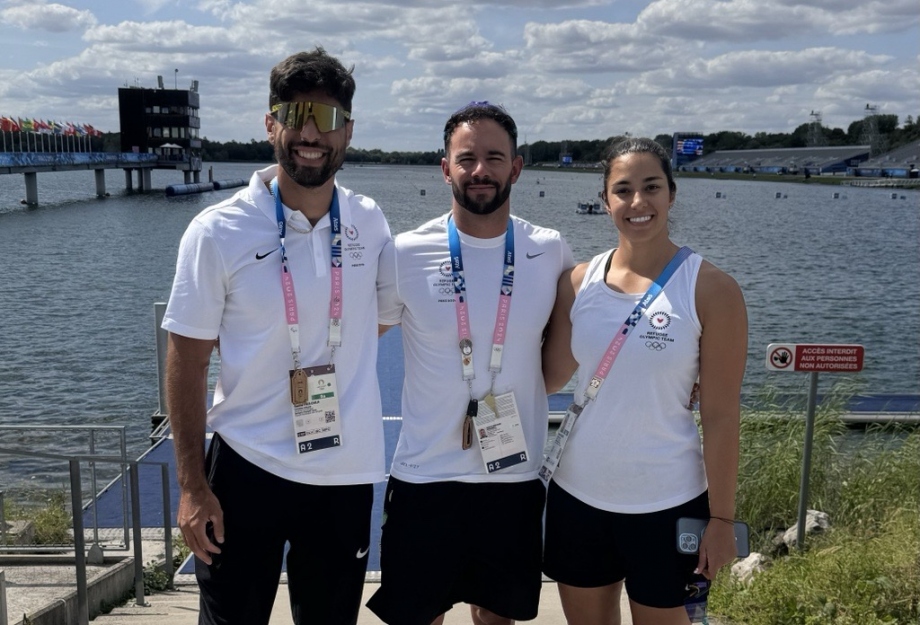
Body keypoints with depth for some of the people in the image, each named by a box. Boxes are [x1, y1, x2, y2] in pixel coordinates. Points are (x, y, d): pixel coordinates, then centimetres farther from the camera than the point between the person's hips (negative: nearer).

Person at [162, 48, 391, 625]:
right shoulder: (218, 231, -10)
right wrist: (192, 485, -8)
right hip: (247, 469, -2)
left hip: (348, 472, 3)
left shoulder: (370, 222, -2)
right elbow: (187, 362, -7)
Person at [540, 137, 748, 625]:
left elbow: (721, 416, -9)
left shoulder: (710, 290, -10)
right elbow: (549, 375, 4)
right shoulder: (578, 282, -1)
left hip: (667, 504, -3)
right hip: (577, 494, 4)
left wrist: (721, 517, -8)